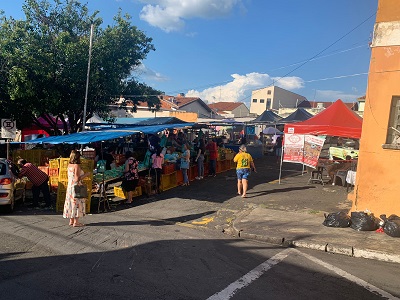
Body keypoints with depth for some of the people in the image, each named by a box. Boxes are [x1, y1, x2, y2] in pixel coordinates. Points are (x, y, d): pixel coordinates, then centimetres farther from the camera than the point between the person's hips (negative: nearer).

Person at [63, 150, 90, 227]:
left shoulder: (69, 165, 8)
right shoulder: (77, 166, -16)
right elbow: (77, 179, -20)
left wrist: (83, 174, 21)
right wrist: (85, 175, -9)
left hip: (69, 186, 8)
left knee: (71, 203, 14)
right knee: (77, 203, -1)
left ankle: (71, 221, 22)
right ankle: (76, 222, 2)